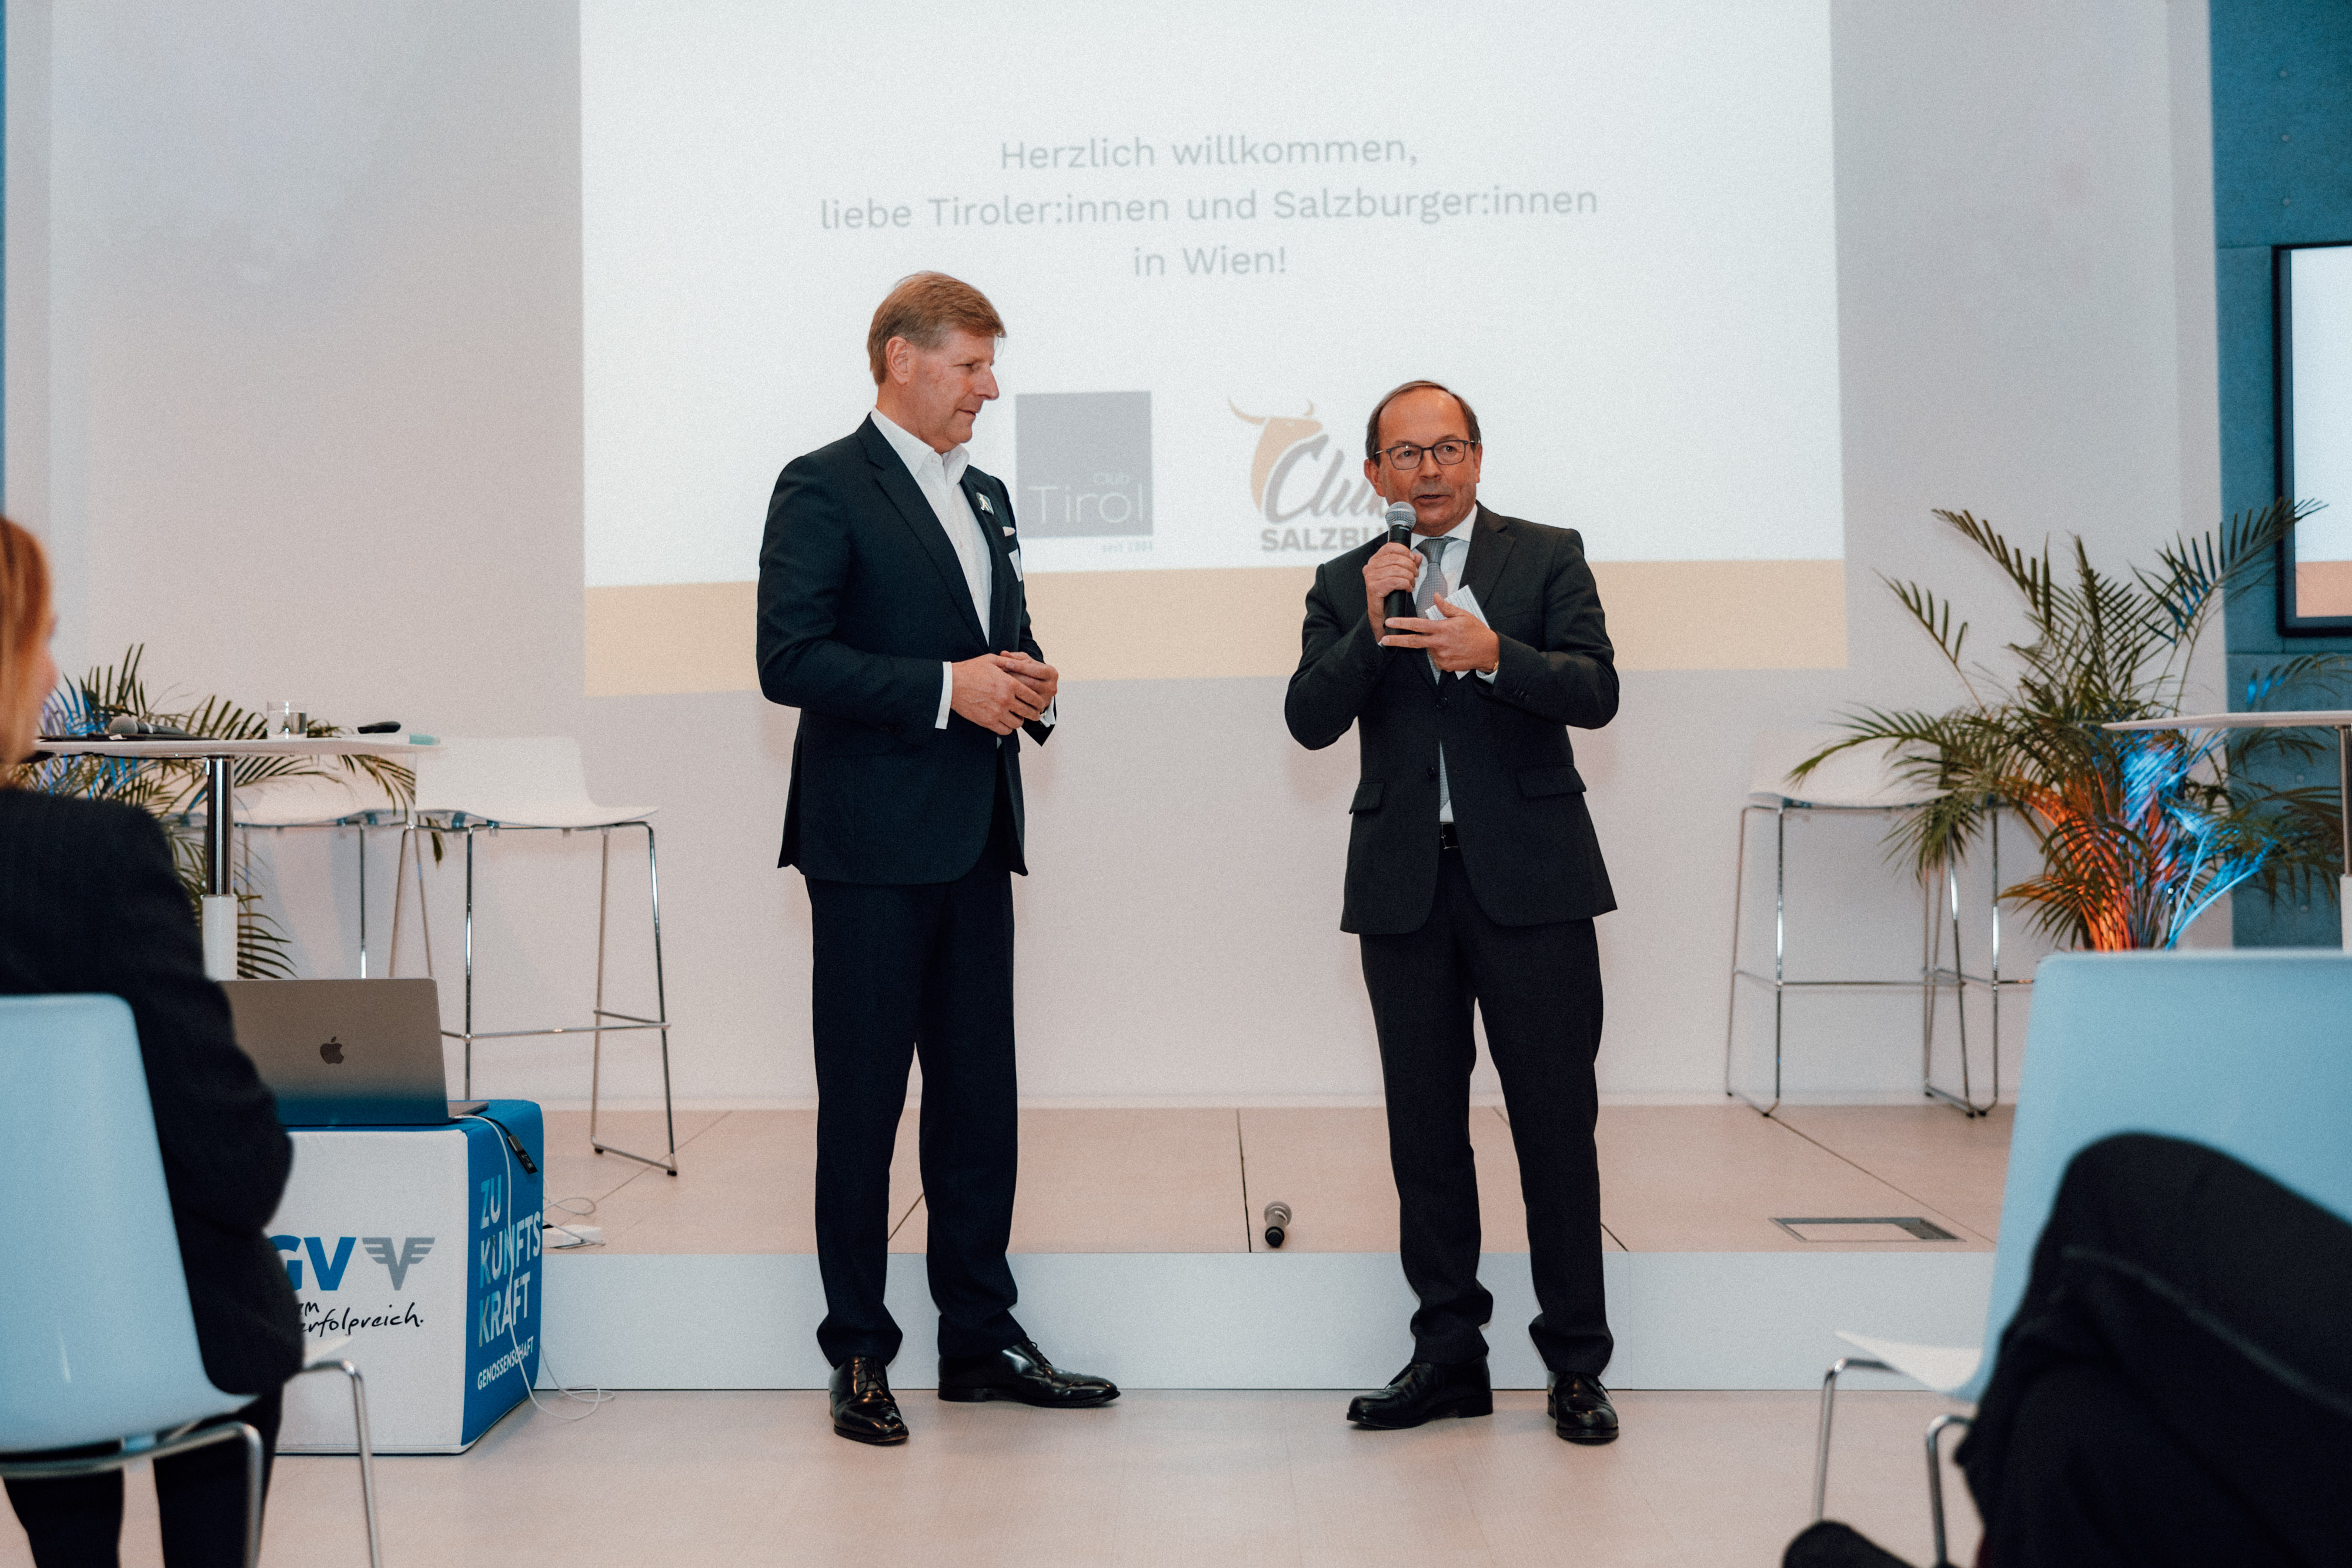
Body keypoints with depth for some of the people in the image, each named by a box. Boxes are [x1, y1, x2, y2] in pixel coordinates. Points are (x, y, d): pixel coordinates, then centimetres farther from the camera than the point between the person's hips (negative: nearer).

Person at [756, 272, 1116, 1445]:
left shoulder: (985, 496, 19)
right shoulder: (824, 488, -5)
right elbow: (789, 661, -15)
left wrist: (1025, 682, 4)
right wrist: (946, 687, -18)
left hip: (976, 837, 8)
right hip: (873, 842, -7)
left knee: (981, 1096, 11)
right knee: (861, 1103, 0)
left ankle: (979, 1338, 21)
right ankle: (859, 1357, 11)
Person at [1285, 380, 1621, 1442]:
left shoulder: (1548, 557, 5)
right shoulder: (1346, 585, 10)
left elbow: (1596, 694, -7)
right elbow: (1310, 721, -2)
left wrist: (1492, 653, -23)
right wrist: (1370, 627, -16)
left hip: (1528, 875, -2)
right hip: (1405, 882, 3)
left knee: (1555, 1122, 0)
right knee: (1424, 1125, 8)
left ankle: (1576, 1364, 11)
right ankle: (1448, 1354, 19)